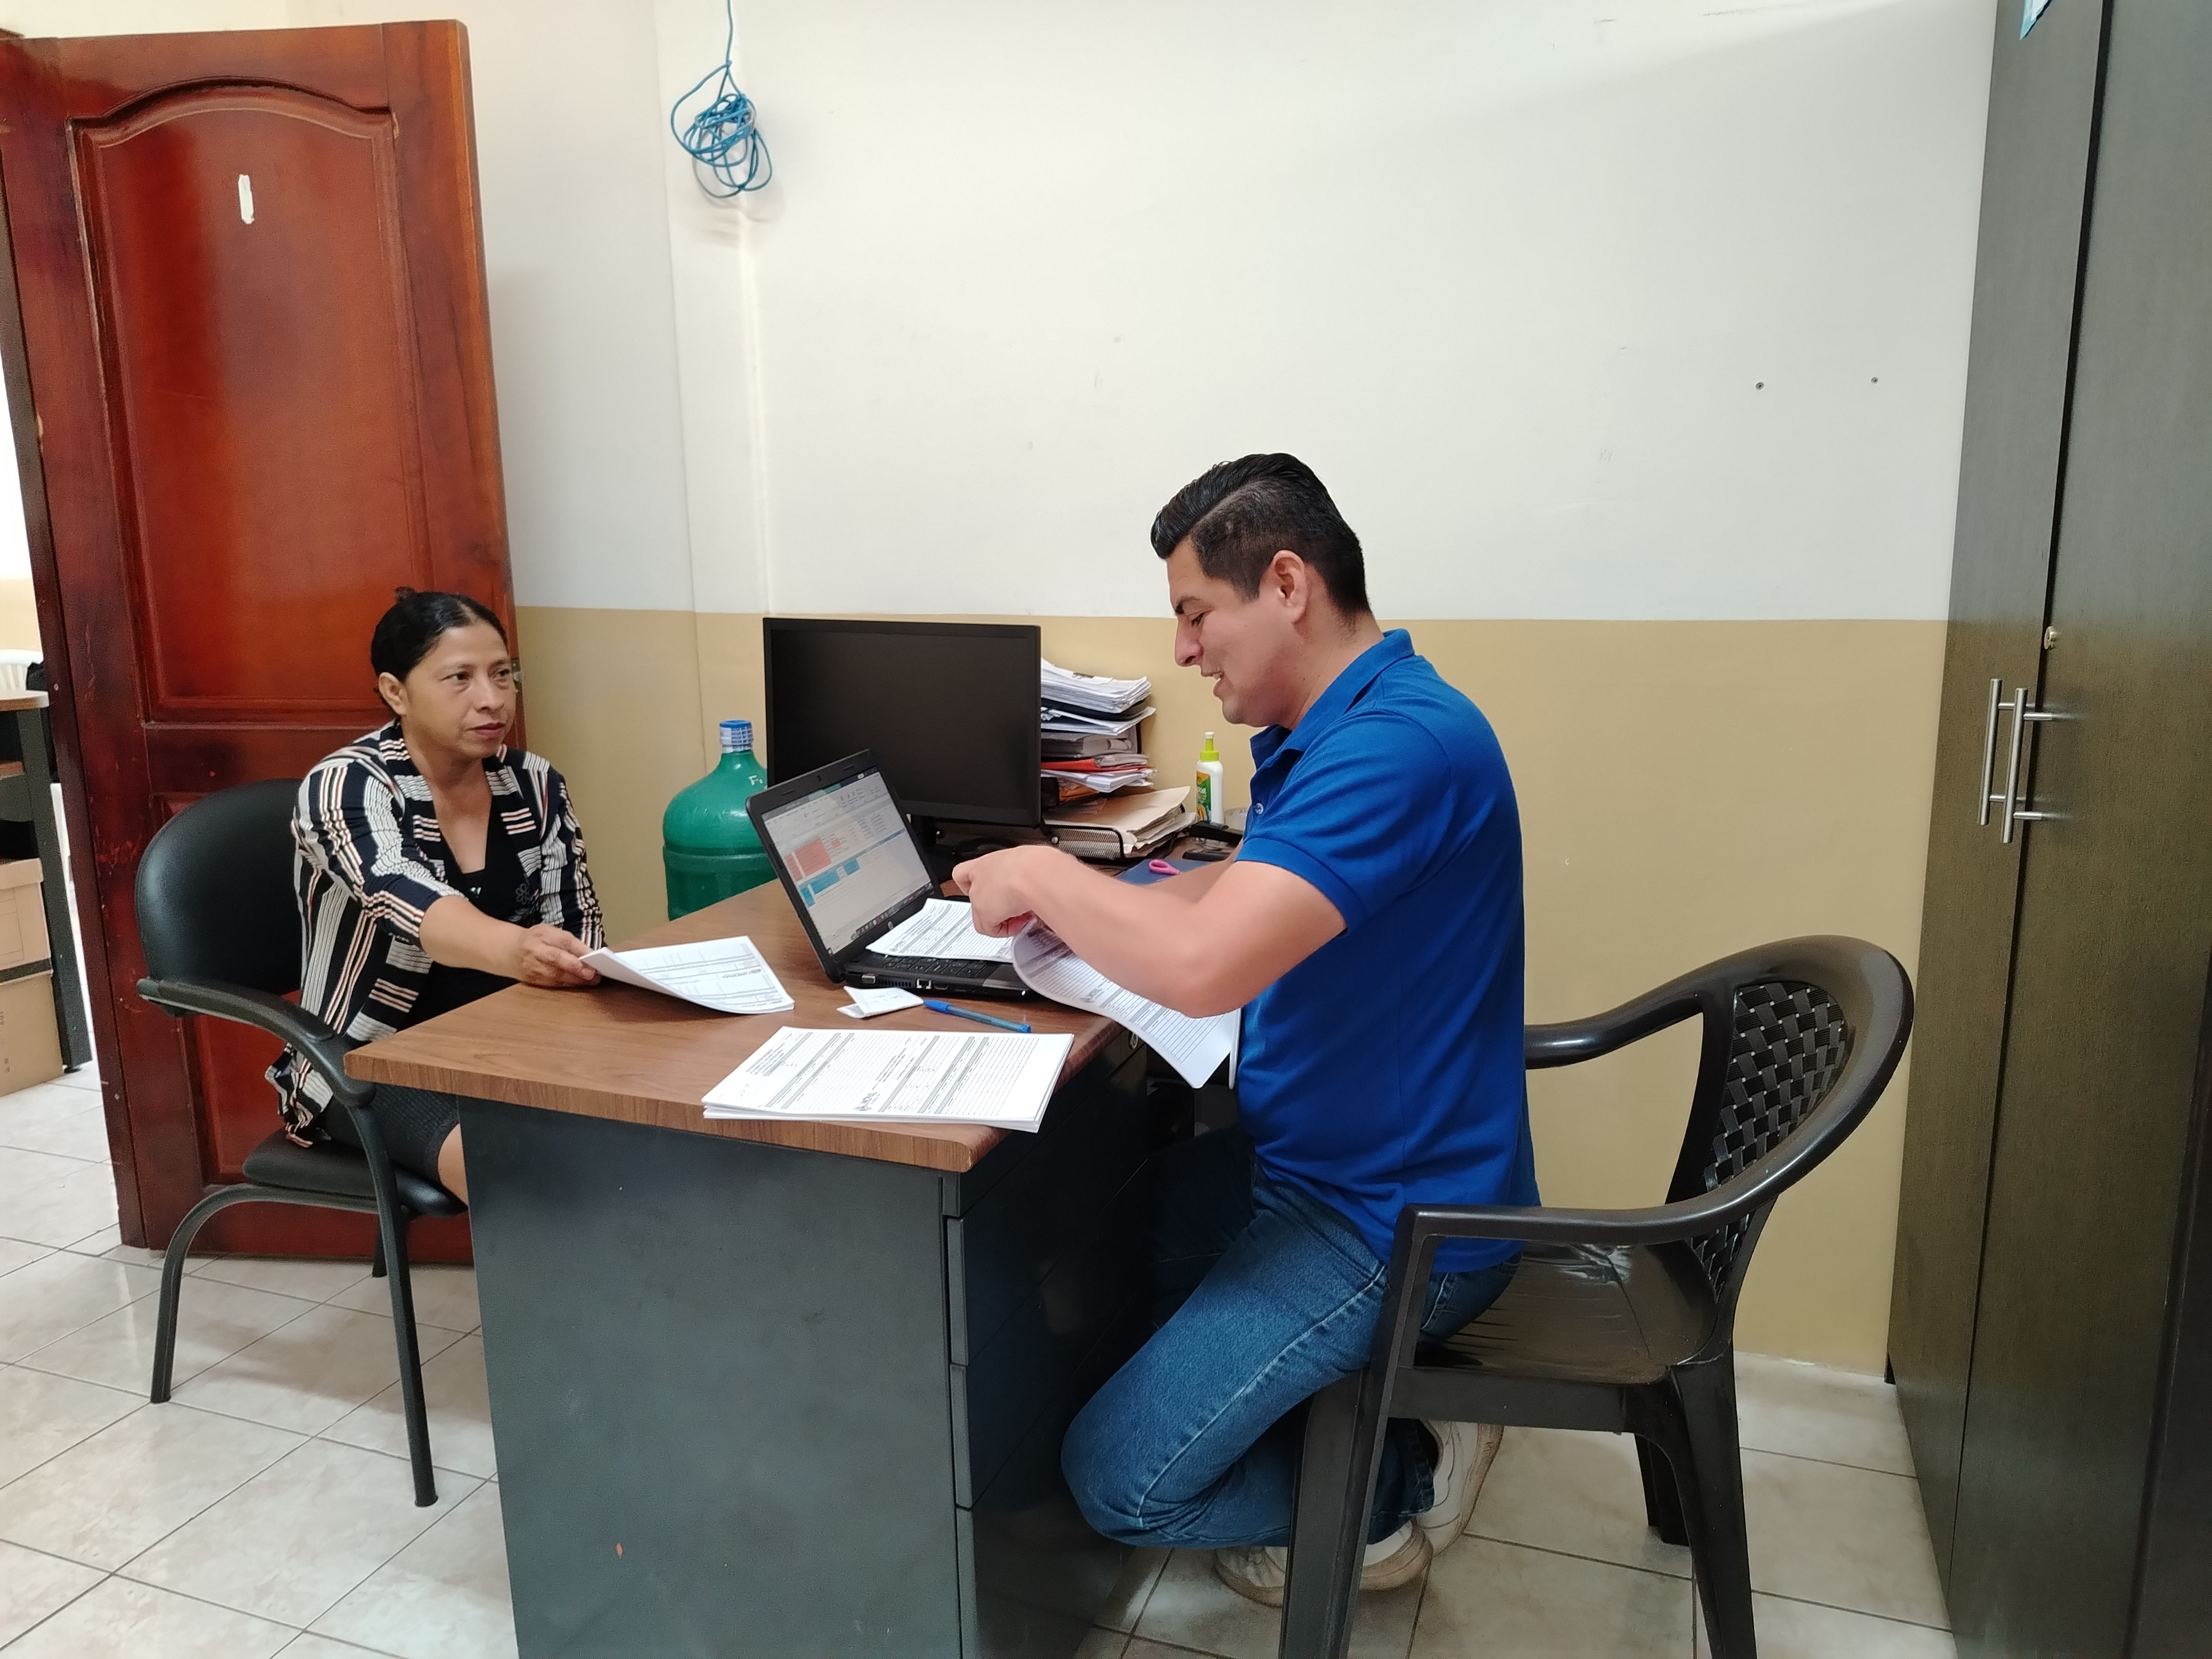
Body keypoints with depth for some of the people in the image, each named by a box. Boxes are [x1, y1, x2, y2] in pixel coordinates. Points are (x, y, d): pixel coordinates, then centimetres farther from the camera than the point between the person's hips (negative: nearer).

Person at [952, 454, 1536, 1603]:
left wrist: (1041, 877, -18)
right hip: (1304, 1161, 10)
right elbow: (1245, 892, 17)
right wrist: (1070, 904, 0)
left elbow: (1202, 967, -37)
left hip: (1395, 1218, -10)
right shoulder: (1320, 734, 7)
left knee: (1116, 1480, -9)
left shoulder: (1400, 744, -28)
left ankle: (1399, 1483, 14)